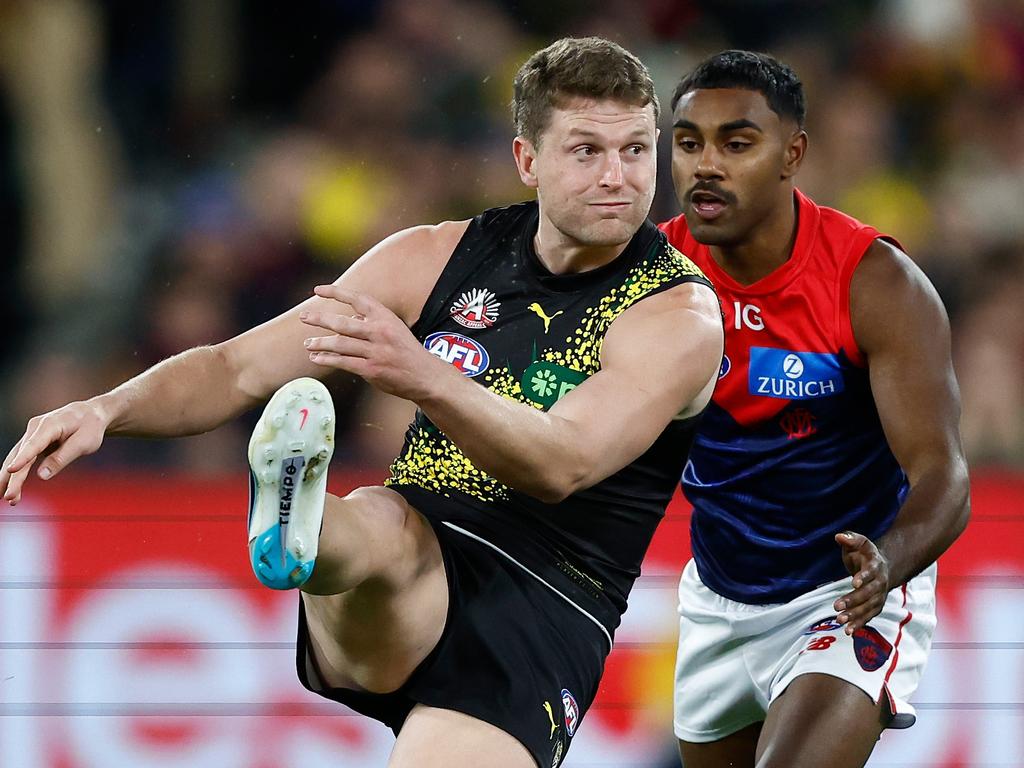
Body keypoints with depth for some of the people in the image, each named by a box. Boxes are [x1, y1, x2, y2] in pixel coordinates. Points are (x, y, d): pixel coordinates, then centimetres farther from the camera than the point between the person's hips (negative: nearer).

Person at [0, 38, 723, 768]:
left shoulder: (679, 314, -4)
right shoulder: (435, 257, 9)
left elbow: (560, 467, -20)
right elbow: (239, 369, 10)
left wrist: (423, 377, -38)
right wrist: (105, 410, -9)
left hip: (540, 614, -2)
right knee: (379, 525, -35)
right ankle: (293, 530, -67)